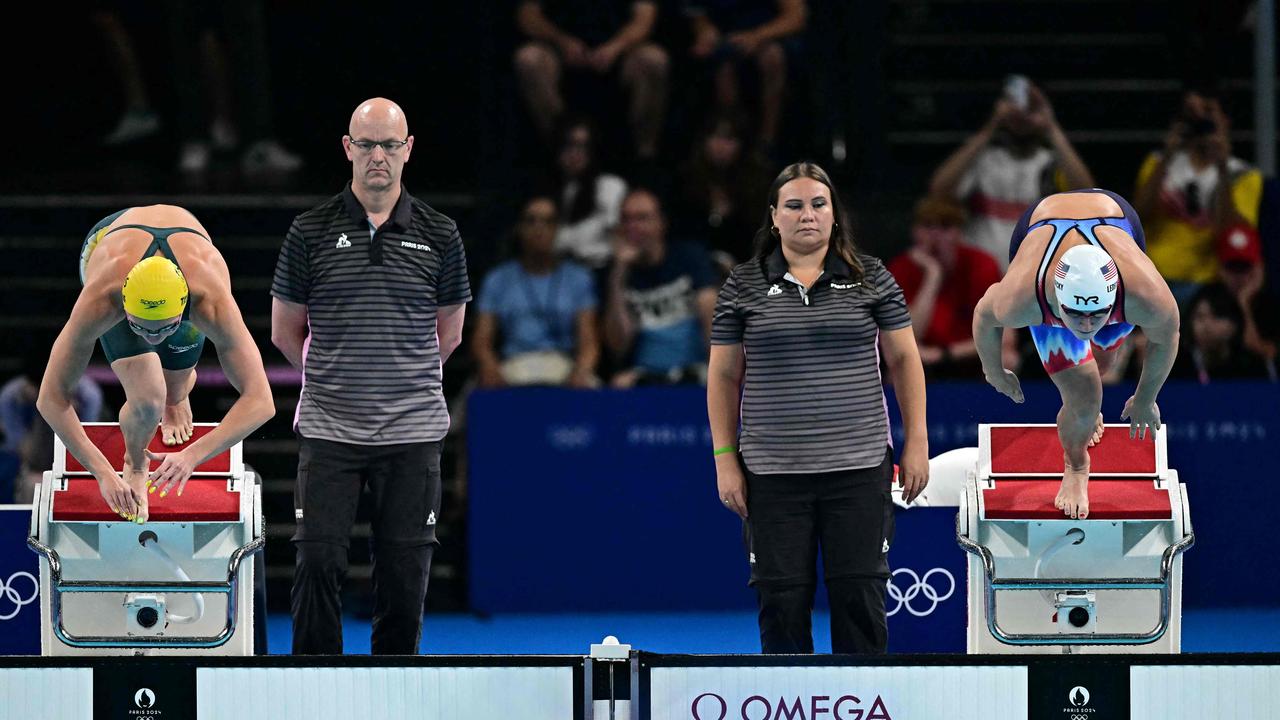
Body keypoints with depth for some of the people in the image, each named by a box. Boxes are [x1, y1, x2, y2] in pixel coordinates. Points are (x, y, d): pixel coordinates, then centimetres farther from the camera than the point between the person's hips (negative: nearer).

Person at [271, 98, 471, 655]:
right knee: (318, 564, -9)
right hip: (328, 431, -1)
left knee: (404, 575, 1)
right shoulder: (311, 232, 3)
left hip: (411, 434, 1)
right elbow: (285, 332, 12)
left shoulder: (439, 236, 5)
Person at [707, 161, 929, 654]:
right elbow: (724, 375, 8)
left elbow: (904, 359, 8)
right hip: (773, 474, 0)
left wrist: (916, 443, 3)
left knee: (860, 594, 0)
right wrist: (725, 459, 2)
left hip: (858, 466, 0)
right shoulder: (743, 286, 4)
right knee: (782, 598, 1)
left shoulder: (870, 278, 4)